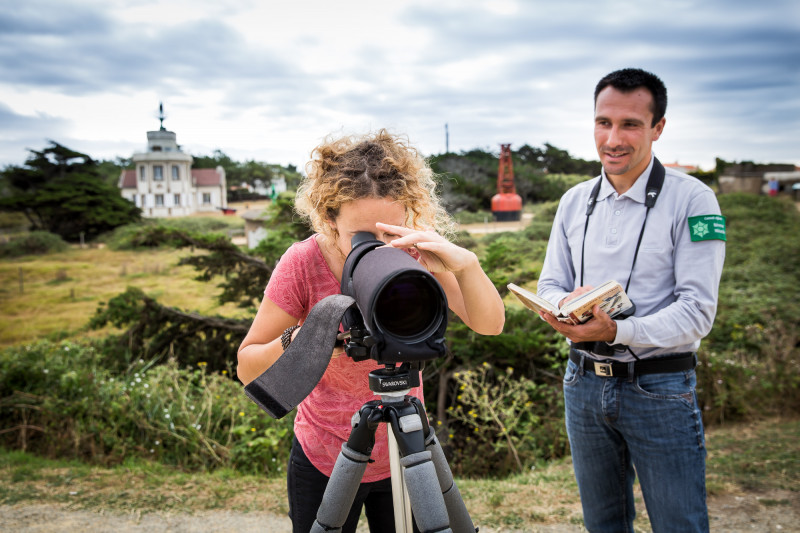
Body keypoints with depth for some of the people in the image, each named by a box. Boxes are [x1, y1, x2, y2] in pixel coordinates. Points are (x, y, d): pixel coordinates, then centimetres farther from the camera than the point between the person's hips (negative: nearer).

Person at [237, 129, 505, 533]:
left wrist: (466, 264, -39)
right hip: (325, 463, -2)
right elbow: (247, 370, -16)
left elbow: (489, 325, -20)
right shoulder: (304, 263, -22)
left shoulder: (414, 253, -15)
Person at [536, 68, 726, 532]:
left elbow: (697, 309, -16)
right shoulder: (575, 201, 6)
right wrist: (564, 306, -15)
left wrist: (616, 330, -30)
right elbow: (549, 284, 9)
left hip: (660, 388, -4)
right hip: (583, 384, 5)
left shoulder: (692, 199, -10)